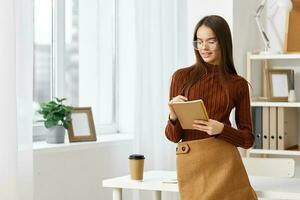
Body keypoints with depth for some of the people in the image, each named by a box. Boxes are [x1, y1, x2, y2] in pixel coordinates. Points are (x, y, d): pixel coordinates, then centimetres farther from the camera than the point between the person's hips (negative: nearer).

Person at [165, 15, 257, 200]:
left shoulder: (238, 84, 3)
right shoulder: (182, 77, 3)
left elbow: (248, 139, 4)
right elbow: (173, 136, 4)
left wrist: (221, 129, -15)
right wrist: (174, 117, -17)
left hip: (224, 163, 0)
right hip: (190, 165, 0)